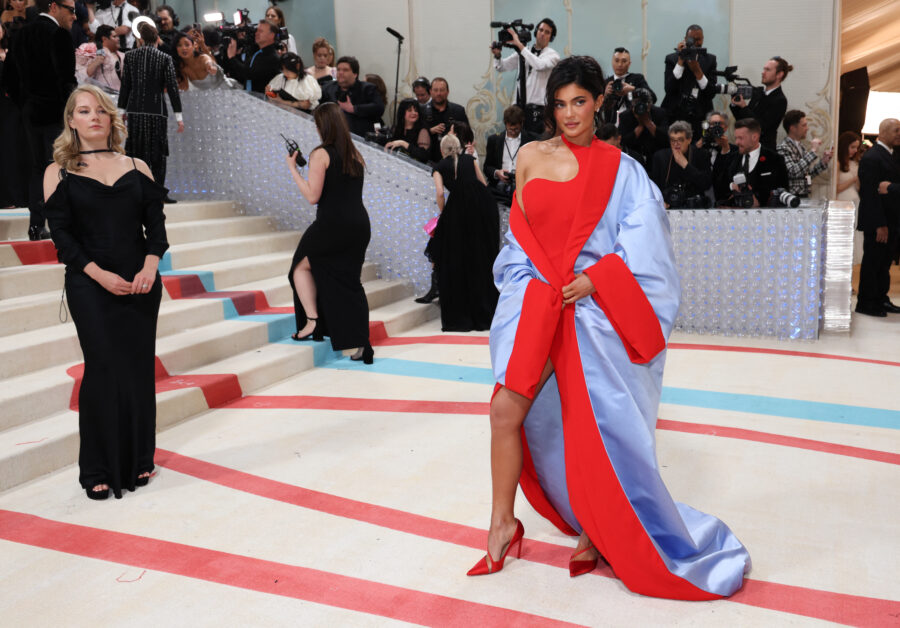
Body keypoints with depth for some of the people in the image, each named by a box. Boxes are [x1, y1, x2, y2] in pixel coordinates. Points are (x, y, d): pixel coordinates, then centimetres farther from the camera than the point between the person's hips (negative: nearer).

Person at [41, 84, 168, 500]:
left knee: (140, 368, 6)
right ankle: (98, 471, 11)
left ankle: (138, 461, 21)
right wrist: (100, 275, -16)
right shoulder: (59, 172, 3)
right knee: (103, 371, -3)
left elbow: (156, 223, 4)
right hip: (91, 286, -2)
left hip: (142, 282, 3)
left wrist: (151, 266, -13)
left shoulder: (137, 167, 9)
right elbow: (61, 235, -3)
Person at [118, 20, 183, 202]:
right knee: (157, 154, 3)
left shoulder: (129, 56, 4)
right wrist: (178, 117, -3)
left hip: (134, 111, 3)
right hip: (156, 111, -3)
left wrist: (123, 110, 14)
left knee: (136, 152, 10)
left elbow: (125, 85, 5)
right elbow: (172, 87, -5)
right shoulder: (164, 58, -3)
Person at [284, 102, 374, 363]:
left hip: (332, 224, -6)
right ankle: (362, 344, 4)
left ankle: (312, 322, 8)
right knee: (349, 282, 9)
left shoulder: (321, 154, -7)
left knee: (301, 264, 18)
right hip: (360, 224, 6)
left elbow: (312, 196, -12)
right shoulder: (355, 154, 13)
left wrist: (293, 169, -4)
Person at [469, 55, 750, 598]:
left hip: (592, 307, -1)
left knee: (592, 426, 1)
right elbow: (521, 230, 11)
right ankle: (503, 523, 11)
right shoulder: (532, 156, 9)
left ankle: (596, 531, 22)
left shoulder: (621, 170, 4)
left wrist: (593, 278, -12)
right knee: (508, 410, -8)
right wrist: (547, 278, -3)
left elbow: (642, 248, -1)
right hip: (536, 299, 2)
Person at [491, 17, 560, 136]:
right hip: (518, 107, 4)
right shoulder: (523, 52, 14)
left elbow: (539, 65, -22)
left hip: (537, 109, -4)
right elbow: (501, 67, 15)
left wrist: (519, 44, -21)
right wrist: (497, 55, -8)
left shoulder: (552, 55, 0)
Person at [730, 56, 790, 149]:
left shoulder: (780, 100, -12)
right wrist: (735, 104, -4)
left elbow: (762, 127, -19)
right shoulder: (758, 91, 9)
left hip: (764, 148, -7)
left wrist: (744, 107, -19)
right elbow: (741, 119, 13)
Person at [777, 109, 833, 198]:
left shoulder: (800, 147, 14)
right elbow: (793, 172, -27)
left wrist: (823, 161, 6)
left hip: (804, 197, 8)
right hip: (791, 198, -8)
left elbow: (807, 174, 19)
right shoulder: (783, 148, -12)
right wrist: (813, 151, -20)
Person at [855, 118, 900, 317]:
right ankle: (865, 303, 10)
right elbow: (871, 194, -20)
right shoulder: (871, 158, -16)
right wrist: (879, 225, -22)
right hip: (876, 223, -9)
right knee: (872, 262, 0)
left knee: (884, 263, 15)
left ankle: (880, 299, 25)